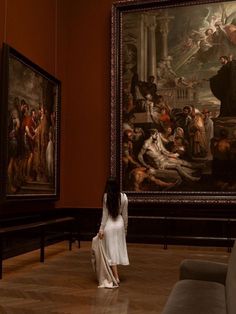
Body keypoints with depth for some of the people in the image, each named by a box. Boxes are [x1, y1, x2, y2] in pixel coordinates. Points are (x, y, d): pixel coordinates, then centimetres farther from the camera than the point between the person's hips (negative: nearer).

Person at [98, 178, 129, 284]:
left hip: (109, 225, -4)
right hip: (120, 224, 4)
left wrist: (101, 229, -4)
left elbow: (105, 214, -11)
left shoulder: (106, 197, -13)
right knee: (118, 248, 16)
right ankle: (114, 273, 28)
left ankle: (116, 277, -1)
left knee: (111, 250, 2)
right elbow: (125, 215, 2)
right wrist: (125, 228, 14)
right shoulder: (123, 197, -4)